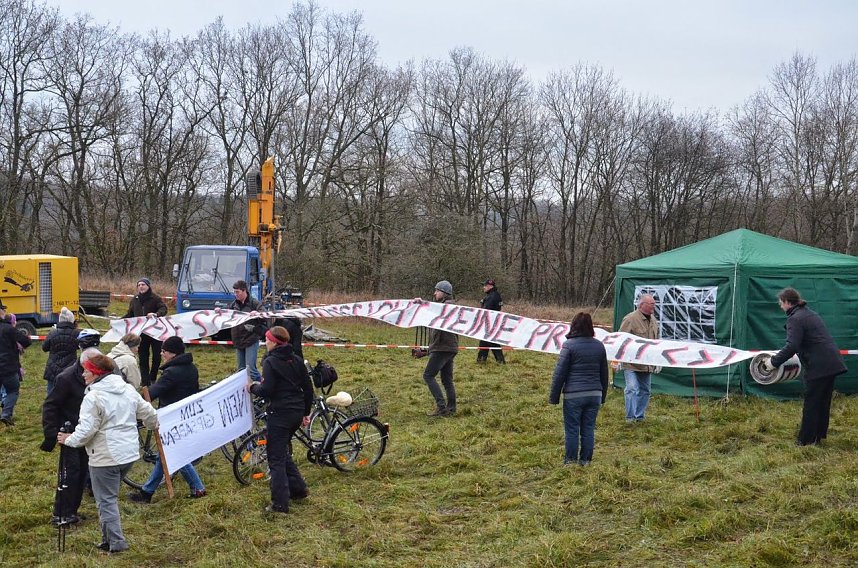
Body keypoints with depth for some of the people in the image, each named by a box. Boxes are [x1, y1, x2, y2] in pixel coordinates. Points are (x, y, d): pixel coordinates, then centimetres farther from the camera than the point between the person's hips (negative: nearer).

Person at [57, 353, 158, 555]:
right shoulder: (128, 390, 7)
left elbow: (86, 430, -20)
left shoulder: (93, 397, -16)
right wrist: (153, 424, 36)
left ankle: (115, 542, 4)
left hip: (105, 457, -8)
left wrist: (69, 440, -3)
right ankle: (109, 537, 21)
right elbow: (148, 413, 15)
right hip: (129, 453, 8)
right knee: (109, 496, 19)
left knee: (106, 500, 3)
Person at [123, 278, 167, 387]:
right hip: (141, 332, 4)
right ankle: (145, 381, 7)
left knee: (157, 356, 2)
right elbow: (130, 314, 18)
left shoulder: (155, 298, -6)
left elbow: (164, 309, -18)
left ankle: (152, 378, 21)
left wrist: (156, 314, -37)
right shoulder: (135, 299, 9)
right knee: (143, 357, 4)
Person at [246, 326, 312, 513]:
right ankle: (298, 488, 23)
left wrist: (253, 387, 1)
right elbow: (308, 388, 11)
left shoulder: (270, 362, -12)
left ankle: (280, 503, 0)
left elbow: (267, 391, -18)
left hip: (280, 414, -7)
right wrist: (306, 412, 20)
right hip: (297, 413, 8)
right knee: (282, 451, 24)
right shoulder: (296, 360, 9)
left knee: (276, 457, 0)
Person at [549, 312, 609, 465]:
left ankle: (571, 460, 11)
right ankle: (585, 460, 14)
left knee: (572, 429, 5)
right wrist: (603, 395, 25)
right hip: (594, 394, 5)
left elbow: (560, 372, -8)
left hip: (573, 395, -5)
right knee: (588, 429, 10)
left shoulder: (569, 345, -9)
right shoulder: (599, 346, 7)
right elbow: (604, 373, 15)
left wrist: (554, 396, -1)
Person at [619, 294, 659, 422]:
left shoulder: (653, 320, 12)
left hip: (647, 364, 7)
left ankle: (640, 416, 21)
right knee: (632, 389, -13)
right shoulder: (630, 319, -12)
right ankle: (630, 417, -7)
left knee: (644, 390, 11)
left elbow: (656, 341, 21)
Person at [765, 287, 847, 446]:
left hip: (818, 366, -9)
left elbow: (792, 346, -22)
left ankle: (806, 440, 5)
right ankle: (819, 435, 26)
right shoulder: (811, 314, 19)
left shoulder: (795, 319, -12)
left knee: (811, 404, -1)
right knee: (823, 402, 16)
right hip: (832, 363, 9)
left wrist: (774, 361, -17)